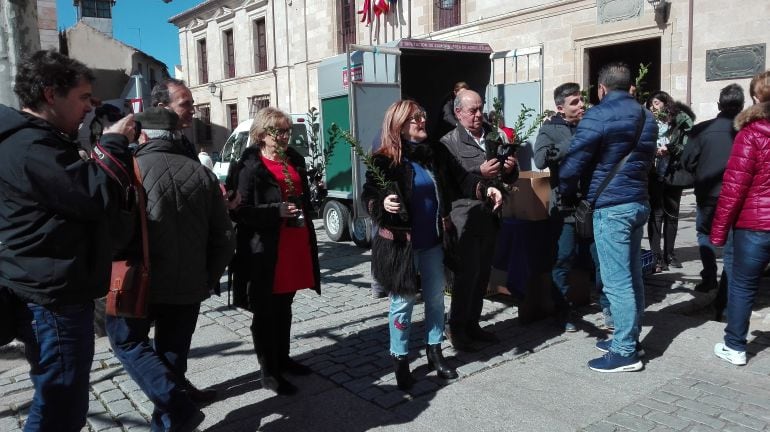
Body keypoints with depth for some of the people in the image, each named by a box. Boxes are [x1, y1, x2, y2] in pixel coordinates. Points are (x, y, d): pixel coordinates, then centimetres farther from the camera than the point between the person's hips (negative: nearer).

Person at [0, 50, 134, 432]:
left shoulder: (37, 142, 16)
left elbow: (80, 194, 20)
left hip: (53, 294, 11)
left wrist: (118, 147, 10)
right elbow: (100, 198, -25)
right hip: (54, 299, -11)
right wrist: (113, 144, -10)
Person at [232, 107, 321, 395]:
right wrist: (277, 211, -23)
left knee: (284, 307, 19)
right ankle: (269, 372, 16)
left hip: (296, 245, 7)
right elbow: (241, 211, -15)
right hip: (266, 251, -7)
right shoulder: (250, 166, -10)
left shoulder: (295, 159, 12)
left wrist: (303, 208, 11)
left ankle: (283, 359, 34)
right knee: (265, 312, 5)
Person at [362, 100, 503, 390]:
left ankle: (435, 352, 33)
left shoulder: (433, 153, 3)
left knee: (436, 298, 15)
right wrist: (383, 204, -36)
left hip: (432, 243, 6)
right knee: (403, 302, 4)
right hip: (400, 244, -5)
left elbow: (460, 178, 9)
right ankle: (400, 360, 21)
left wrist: (485, 189, -5)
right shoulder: (384, 160, -12)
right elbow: (369, 196, -15)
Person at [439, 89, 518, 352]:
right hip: (465, 219, -6)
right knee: (467, 274, -3)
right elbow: (448, 182, -13)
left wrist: (511, 168, 0)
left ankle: (472, 323, 25)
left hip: (490, 218, 6)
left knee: (482, 274, 11)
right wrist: (479, 173, -20)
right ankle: (456, 328, 11)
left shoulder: (493, 139, 16)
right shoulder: (449, 143, -2)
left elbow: (509, 179, 22)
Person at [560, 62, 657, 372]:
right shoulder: (646, 117, 14)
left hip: (611, 207, -8)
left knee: (617, 281, -4)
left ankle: (625, 352, 2)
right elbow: (647, 160, 20)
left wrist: (567, 196, 4)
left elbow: (572, 164, -12)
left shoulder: (598, 116, -11)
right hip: (639, 202, 9)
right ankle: (629, 339, 25)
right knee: (632, 277, 15)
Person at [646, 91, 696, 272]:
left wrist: (669, 149, -18)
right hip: (654, 174, 0)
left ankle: (669, 253, 23)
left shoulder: (681, 120, 3)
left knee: (672, 214, 11)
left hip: (673, 173, 1)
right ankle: (656, 257, -5)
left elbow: (688, 145, -6)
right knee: (656, 214, -6)